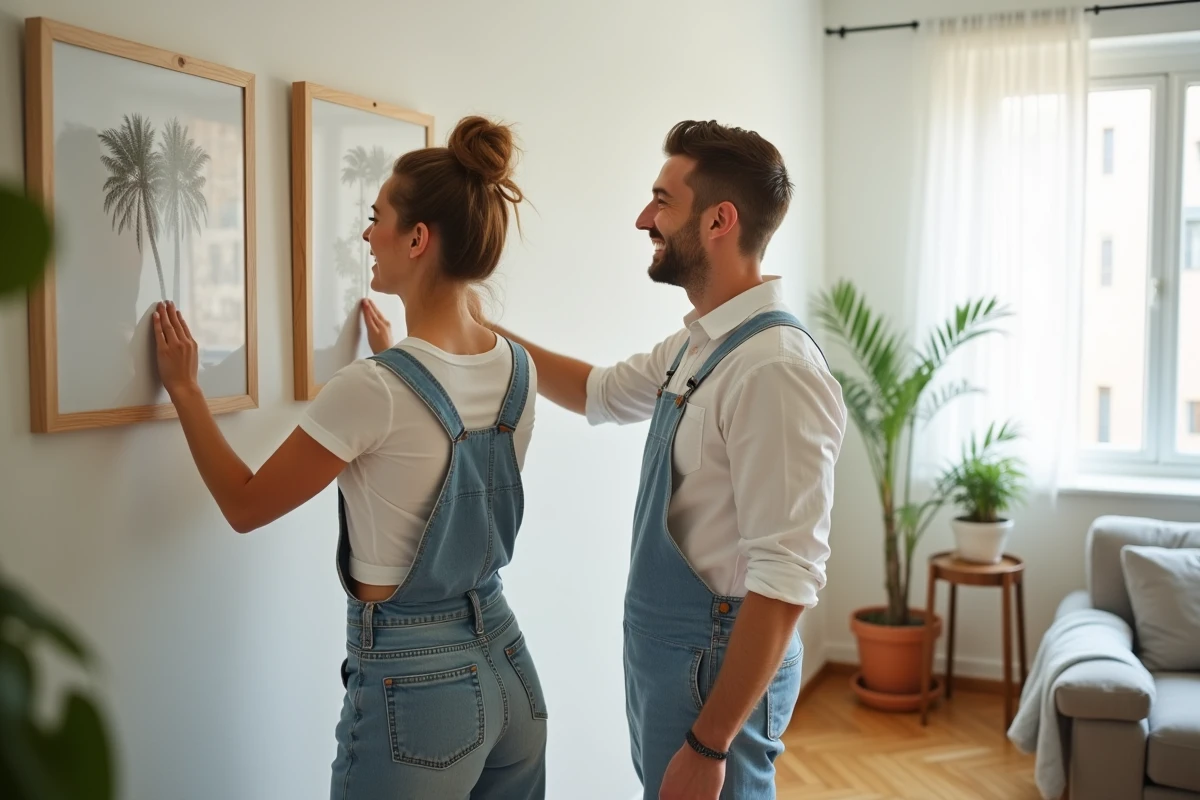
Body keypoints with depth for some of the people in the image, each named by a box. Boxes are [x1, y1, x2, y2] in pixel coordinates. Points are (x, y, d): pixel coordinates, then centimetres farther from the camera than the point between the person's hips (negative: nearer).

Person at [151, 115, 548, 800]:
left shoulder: (374, 389, -23)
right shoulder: (520, 369, -3)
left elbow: (245, 506, -8)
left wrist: (185, 388, 3)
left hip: (415, 685, -7)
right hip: (508, 664, 7)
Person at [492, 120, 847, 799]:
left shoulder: (775, 371, -25)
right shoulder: (698, 345, 4)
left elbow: (786, 583, -26)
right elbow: (600, 393, 23)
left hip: (718, 665, -9)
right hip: (665, 648, 9)